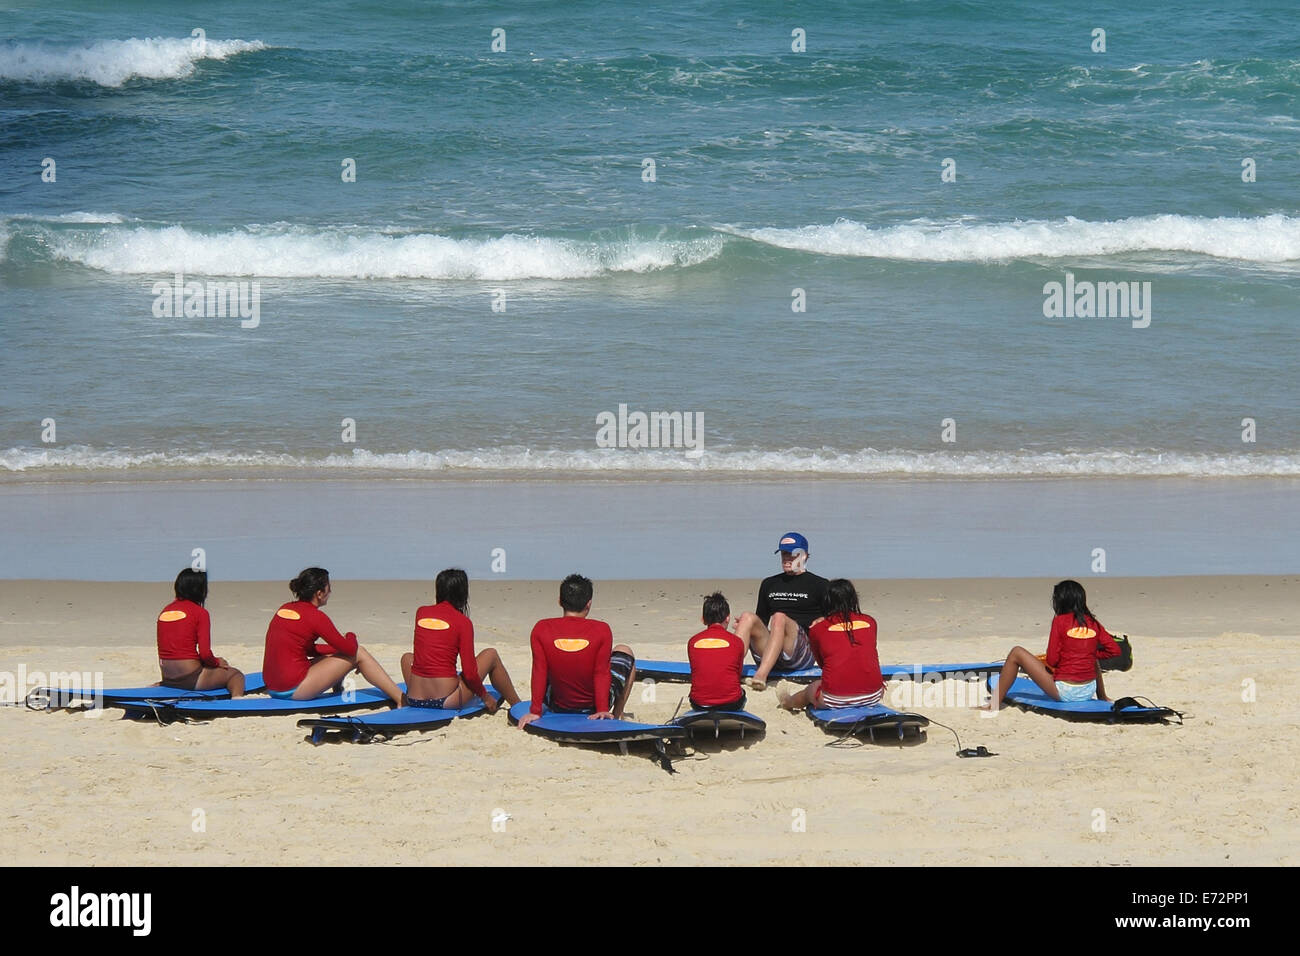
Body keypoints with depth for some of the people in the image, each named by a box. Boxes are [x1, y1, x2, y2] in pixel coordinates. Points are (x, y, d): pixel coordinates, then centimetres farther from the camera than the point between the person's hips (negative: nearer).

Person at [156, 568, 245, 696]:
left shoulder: (165, 611, 9)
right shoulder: (200, 613, -9)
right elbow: (205, 653, -13)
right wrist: (217, 662, 8)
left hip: (167, 680, 7)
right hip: (190, 678, -7)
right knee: (236, 675, 10)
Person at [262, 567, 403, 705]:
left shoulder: (285, 609, 12)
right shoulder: (315, 616, -12)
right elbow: (350, 649, -5)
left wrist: (340, 647, 19)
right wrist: (350, 636, 16)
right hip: (293, 689, -8)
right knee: (358, 654, 2)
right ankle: (401, 700, -1)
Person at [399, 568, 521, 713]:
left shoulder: (421, 613, 6)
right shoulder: (462, 622, -7)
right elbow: (469, 673, -7)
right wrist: (485, 696, 5)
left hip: (415, 699, 4)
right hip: (447, 701, -4)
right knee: (491, 654, 15)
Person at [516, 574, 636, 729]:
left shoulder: (541, 629, -14)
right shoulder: (601, 630, -18)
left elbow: (539, 671, -12)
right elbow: (602, 672, -18)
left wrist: (535, 711, -9)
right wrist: (603, 710, -14)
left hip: (557, 706, 2)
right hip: (593, 708, -2)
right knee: (625, 652, 24)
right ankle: (616, 716, 26)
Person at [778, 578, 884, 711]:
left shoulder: (818, 629, 6)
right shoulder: (870, 622, 11)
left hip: (834, 700, -1)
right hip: (873, 696, 1)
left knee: (812, 689, 32)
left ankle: (789, 702, 61)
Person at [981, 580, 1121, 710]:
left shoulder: (1060, 621, -9)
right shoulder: (1093, 623, 4)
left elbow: (1052, 660, -11)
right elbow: (1115, 650, 4)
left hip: (1064, 691, -6)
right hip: (1089, 692, 6)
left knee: (1017, 653, 3)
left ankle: (996, 702, 1)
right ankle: (1103, 699, 43)